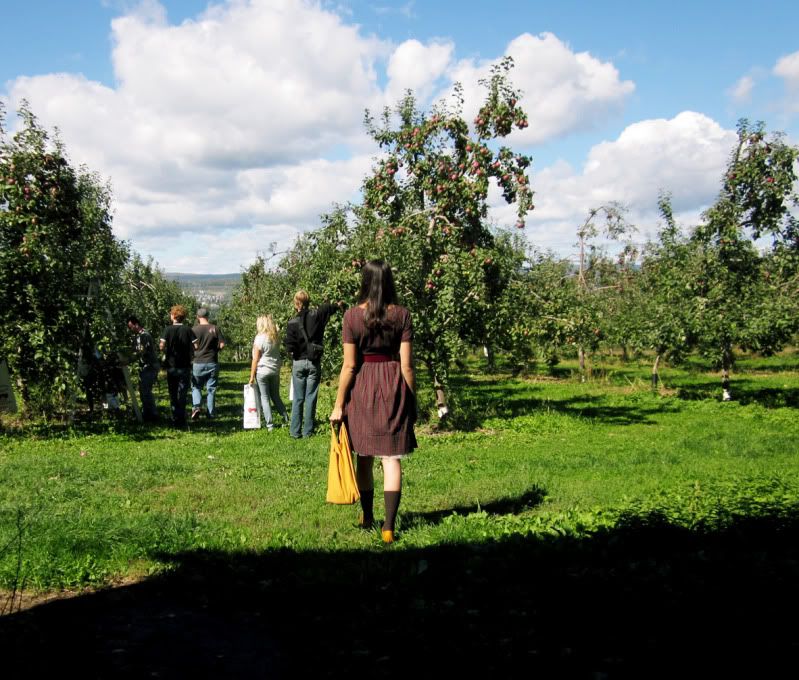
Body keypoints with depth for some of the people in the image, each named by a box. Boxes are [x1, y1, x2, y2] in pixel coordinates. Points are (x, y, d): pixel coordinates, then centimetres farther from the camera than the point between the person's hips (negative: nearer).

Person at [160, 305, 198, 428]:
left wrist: (166, 352, 7)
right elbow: (195, 346, -9)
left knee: (173, 394, 11)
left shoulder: (168, 330, -6)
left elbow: (162, 346, -14)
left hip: (171, 366, 0)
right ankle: (181, 421, -2)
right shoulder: (188, 330, -3)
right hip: (185, 367, 0)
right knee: (182, 394, 3)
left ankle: (175, 420, 12)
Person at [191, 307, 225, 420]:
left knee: (196, 387, 12)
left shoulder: (194, 330, -7)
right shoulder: (215, 328, -5)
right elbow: (222, 344, -5)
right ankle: (211, 413, 12)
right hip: (212, 363, 1)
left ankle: (196, 406, -9)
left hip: (198, 363, -1)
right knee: (211, 389, 9)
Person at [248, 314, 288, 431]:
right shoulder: (276, 337, 4)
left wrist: (252, 376, -4)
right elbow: (277, 353, 6)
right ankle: (286, 418, 13)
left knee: (264, 398, 2)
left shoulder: (260, 338, -12)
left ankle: (269, 424, 1)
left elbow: (255, 359, -10)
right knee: (276, 396, 18)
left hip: (262, 371, -5)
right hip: (275, 370, 5)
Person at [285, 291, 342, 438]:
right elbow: (327, 308, 16)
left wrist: (295, 354, 10)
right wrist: (338, 305, 36)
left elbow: (290, 347, -12)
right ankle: (307, 431, 8)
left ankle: (295, 431, 8)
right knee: (311, 398, 5)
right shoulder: (316, 315, -5)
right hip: (314, 363, 1)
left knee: (297, 398, 7)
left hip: (298, 363, -1)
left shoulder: (292, 323, -8)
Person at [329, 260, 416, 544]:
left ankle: (367, 517, 31)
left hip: (362, 387, 0)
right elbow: (407, 364, -4)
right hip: (394, 385, 0)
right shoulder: (402, 315, -3)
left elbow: (349, 365, -7)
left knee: (364, 457, 15)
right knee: (391, 458, 2)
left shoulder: (352, 315, -6)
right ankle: (389, 526, -3)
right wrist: (412, 402, 6)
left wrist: (339, 404, -1)